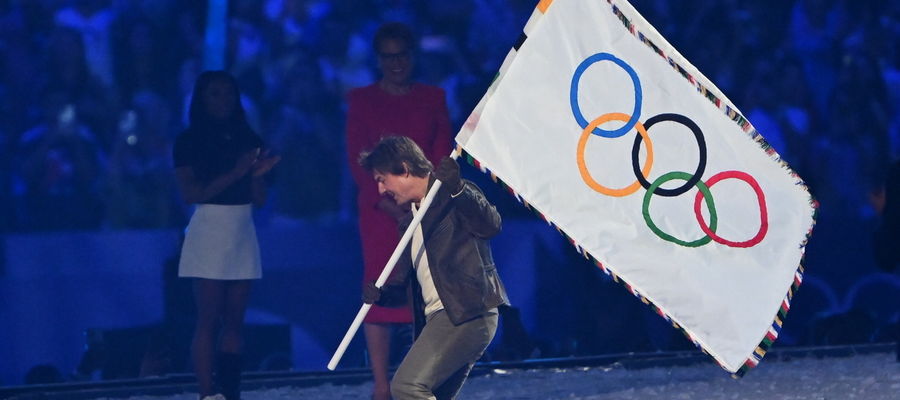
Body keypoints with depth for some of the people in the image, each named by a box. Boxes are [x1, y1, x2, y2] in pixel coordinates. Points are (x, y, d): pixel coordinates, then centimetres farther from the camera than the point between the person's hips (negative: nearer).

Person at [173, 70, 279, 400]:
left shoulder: (248, 139, 13)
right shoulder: (189, 141, 0)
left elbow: (259, 198, 13)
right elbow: (190, 193, -11)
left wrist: (259, 173, -8)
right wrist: (234, 174, -18)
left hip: (242, 233, 5)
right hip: (209, 230, -5)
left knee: (234, 320, 2)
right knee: (209, 319, -9)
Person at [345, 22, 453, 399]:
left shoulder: (433, 98, 12)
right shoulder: (361, 100, 7)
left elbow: (443, 157, 6)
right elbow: (357, 159, 0)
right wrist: (387, 203, -12)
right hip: (380, 209, -2)